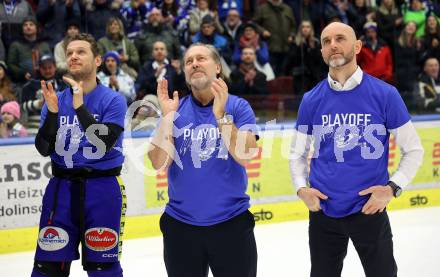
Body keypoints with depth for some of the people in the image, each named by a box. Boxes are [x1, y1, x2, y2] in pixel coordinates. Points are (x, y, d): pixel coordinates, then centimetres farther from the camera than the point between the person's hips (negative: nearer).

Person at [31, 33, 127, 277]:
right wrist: (52, 112, -16)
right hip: (61, 187, 3)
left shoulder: (113, 100, -5)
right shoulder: (56, 100, 6)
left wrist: (80, 107, -24)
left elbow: (104, 144, -19)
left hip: (102, 188, -3)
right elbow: (44, 149, -2)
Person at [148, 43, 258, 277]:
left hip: (231, 223, -2)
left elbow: (245, 156, -16)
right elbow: (159, 163, -7)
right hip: (180, 225, 2)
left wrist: (220, 115, -24)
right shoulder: (175, 109, 1)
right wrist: (167, 116, -17)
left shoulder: (238, 106, -3)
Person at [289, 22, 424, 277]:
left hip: (370, 210, -2)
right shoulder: (311, 100, 0)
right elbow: (298, 153, 10)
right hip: (323, 211, 2)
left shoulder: (385, 94, -7)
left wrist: (392, 187, -12)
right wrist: (301, 188, -6)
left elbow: (414, 149, 0)